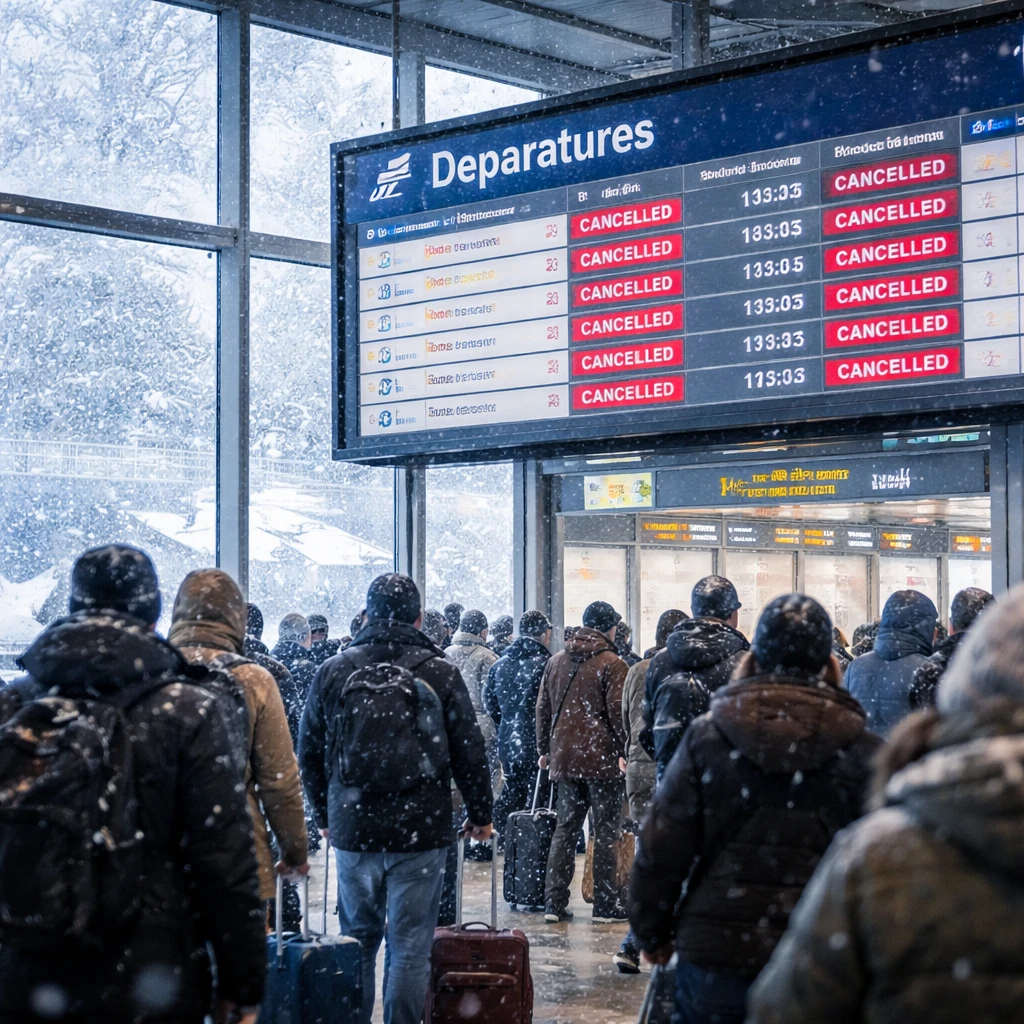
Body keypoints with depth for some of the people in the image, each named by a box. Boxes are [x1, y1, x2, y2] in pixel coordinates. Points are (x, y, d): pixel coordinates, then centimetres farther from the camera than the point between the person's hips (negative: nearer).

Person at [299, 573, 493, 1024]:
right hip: (420, 832, -2)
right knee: (410, 946, 3)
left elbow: (309, 754, 9)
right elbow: (469, 753, -1)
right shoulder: (440, 672, -4)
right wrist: (480, 814, 12)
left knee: (357, 940, 14)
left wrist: (325, 815, 21)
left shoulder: (333, 671, 2)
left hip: (352, 831, 2)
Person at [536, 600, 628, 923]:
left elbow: (542, 708, 16)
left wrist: (544, 750, 23)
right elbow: (619, 714, -12)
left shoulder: (557, 661, 12)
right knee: (605, 833, 1)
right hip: (601, 757, -6)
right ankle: (605, 904, 4)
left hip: (564, 758, 6)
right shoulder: (611, 664, -7)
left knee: (565, 829, 10)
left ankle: (554, 902, 6)